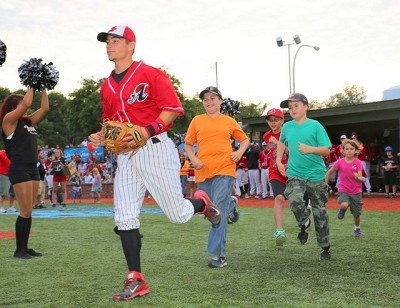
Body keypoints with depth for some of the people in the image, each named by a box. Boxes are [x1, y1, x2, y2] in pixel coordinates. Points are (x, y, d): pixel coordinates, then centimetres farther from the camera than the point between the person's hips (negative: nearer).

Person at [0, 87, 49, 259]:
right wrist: (32, 86, -2)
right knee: (25, 212, -7)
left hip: (33, 168, 8)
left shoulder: (29, 121, 16)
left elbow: (45, 108, 13)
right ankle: (19, 250, 1)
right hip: (19, 168, -8)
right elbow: (26, 103, -14)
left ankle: (25, 247, 14)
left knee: (29, 212, 8)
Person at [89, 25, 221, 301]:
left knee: (178, 214, -2)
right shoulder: (107, 86, 15)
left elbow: (173, 108, -10)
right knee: (125, 218, -2)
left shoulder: (150, 74, -6)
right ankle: (136, 281, 5)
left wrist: (148, 130, -22)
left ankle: (202, 202, 34)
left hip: (155, 149, -6)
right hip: (126, 155, 6)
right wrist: (102, 136, 6)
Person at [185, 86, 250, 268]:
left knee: (219, 212, -13)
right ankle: (231, 204, 44)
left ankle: (218, 255, -10)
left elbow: (245, 140, 21)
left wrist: (240, 152, 1)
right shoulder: (197, 121, 9)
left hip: (224, 171, -2)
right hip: (203, 171, 3)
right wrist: (193, 159, -6)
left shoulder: (229, 122, 9)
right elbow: (188, 145, 13)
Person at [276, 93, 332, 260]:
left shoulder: (315, 126, -5)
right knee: (294, 200, -26)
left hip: (316, 175, -2)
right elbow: (282, 142, 28)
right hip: (294, 174, 2)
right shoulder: (287, 127, 7)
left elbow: (326, 150, -8)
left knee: (320, 211, 4)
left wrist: (310, 149, -25)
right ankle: (304, 224, 7)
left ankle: (325, 248, 20)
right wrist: (278, 160, 18)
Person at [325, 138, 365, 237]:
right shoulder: (339, 162, -9)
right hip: (343, 190, -1)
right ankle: (342, 209, 6)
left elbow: (361, 179, -16)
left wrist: (358, 178, -39)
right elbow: (329, 173, 5)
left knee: (357, 214, 10)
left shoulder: (358, 163, -10)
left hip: (356, 192, 1)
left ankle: (357, 228, 39)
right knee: (344, 205, -31)